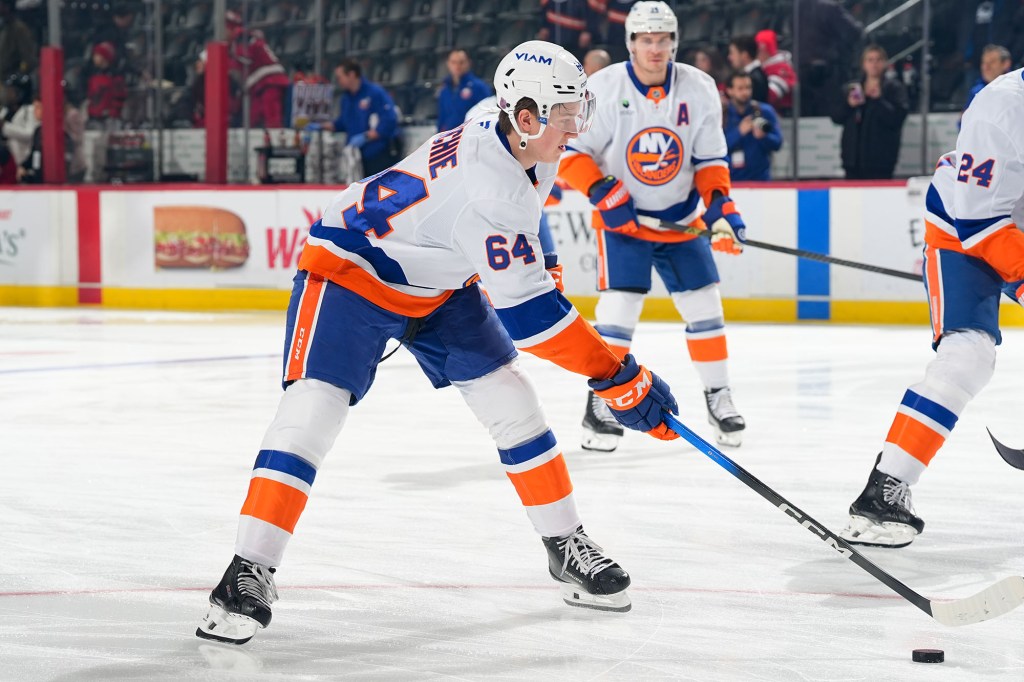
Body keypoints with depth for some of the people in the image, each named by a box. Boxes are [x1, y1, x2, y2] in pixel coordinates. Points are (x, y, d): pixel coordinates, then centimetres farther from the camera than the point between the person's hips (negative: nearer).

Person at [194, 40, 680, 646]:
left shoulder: (521, 139, -10)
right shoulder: (488, 188, -37)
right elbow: (525, 310, -37)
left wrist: (530, 255, 26)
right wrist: (622, 379, -34)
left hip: (438, 281, 9)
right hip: (349, 268, -9)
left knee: (510, 398, 3)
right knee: (315, 405, -22)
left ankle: (566, 546, 16)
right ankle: (251, 573, -21)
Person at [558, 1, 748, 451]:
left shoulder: (698, 89, -6)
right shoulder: (603, 89, -16)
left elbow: (710, 159, 2)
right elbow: (568, 151, -10)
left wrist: (720, 204, -12)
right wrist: (602, 192, -21)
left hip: (680, 217, 4)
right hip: (621, 216, -3)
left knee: (704, 304, 3)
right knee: (619, 304, -14)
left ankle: (719, 398, 18)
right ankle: (599, 407, -2)